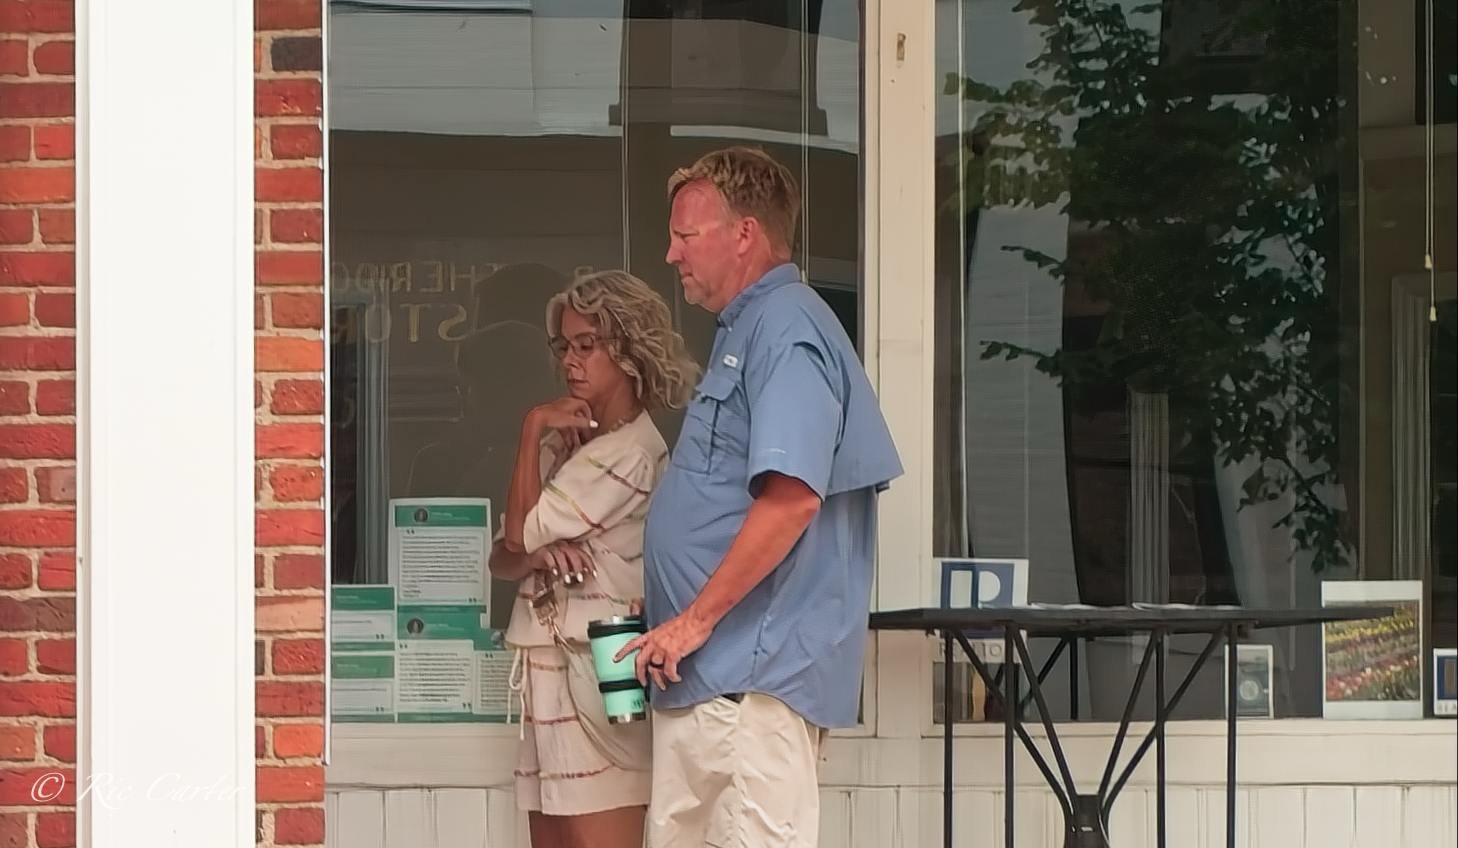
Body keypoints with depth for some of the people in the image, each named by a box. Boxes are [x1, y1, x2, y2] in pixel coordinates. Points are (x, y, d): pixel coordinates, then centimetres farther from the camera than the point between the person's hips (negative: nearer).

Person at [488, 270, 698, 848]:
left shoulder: (629, 452, -13)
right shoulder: (570, 443, 16)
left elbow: (520, 532, -12)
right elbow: (503, 559, 11)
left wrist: (534, 429, -5)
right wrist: (537, 554, -12)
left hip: (596, 678, -9)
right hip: (551, 672, 9)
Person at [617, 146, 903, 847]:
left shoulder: (786, 330, -12)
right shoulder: (745, 331, 21)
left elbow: (791, 498, -24)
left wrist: (697, 618, -20)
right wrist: (671, 615, 21)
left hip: (754, 675, -11)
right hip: (704, 672, 11)